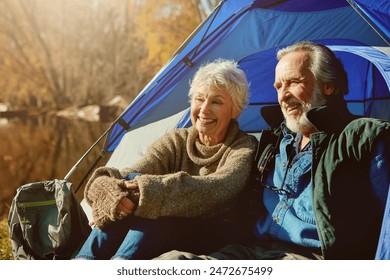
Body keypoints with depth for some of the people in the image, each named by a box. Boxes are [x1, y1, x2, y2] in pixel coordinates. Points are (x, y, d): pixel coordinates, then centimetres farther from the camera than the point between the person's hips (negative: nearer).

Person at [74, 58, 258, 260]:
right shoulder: (174, 142, 11)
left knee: (163, 206, -33)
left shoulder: (245, 149, -2)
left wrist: (150, 192, -37)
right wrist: (109, 191, -33)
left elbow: (218, 189, -26)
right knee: (132, 180, -24)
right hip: (167, 238, 4)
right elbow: (131, 177, -7)